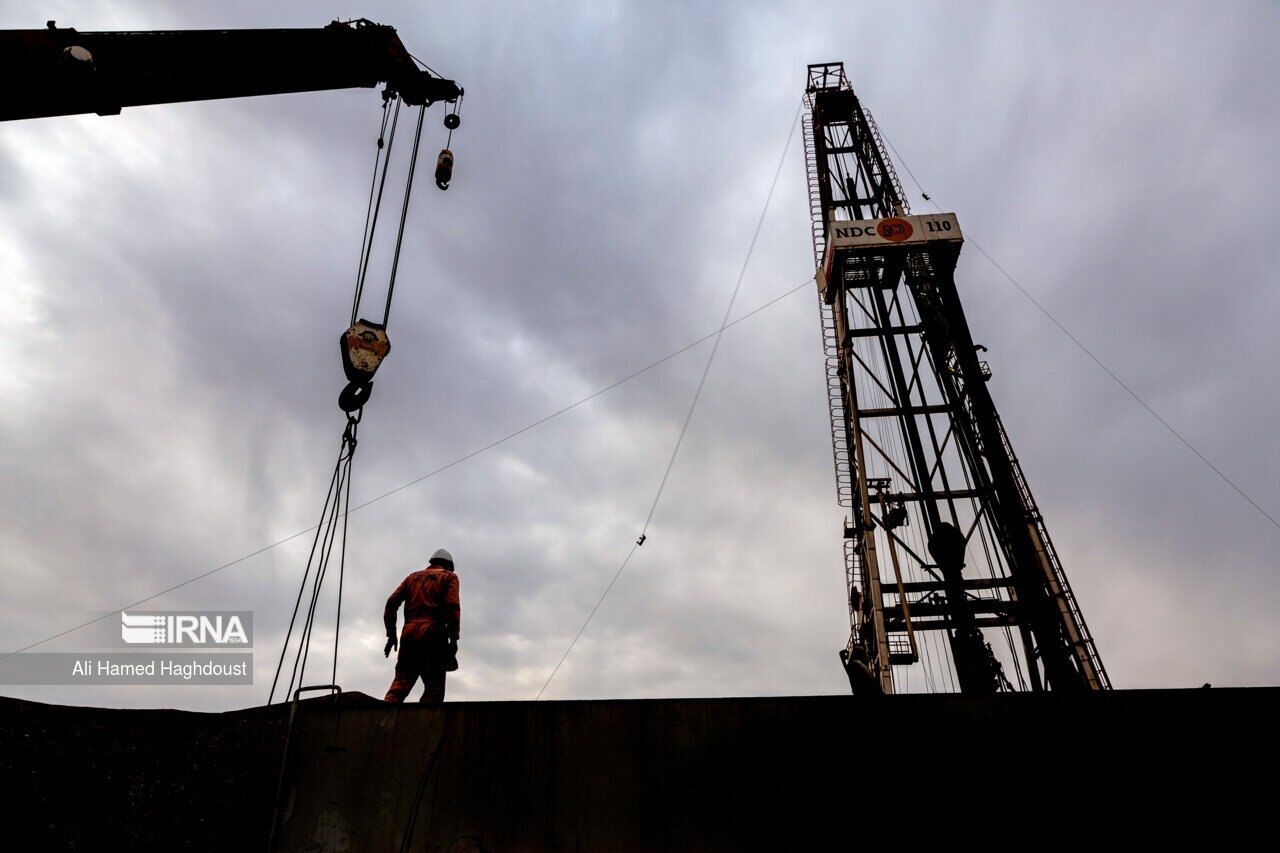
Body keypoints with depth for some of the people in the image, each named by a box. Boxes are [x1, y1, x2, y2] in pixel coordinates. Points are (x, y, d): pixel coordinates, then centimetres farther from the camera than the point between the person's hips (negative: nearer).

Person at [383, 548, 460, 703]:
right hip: (433, 635, -4)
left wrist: (391, 635, 16)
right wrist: (453, 639, -7)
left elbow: (391, 603, 14)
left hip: (409, 634, 4)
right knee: (434, 687, -3)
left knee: (400, 682, 1)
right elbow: (452, 606, -5)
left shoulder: (412, 577, 25)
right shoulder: (449, 577, 12)